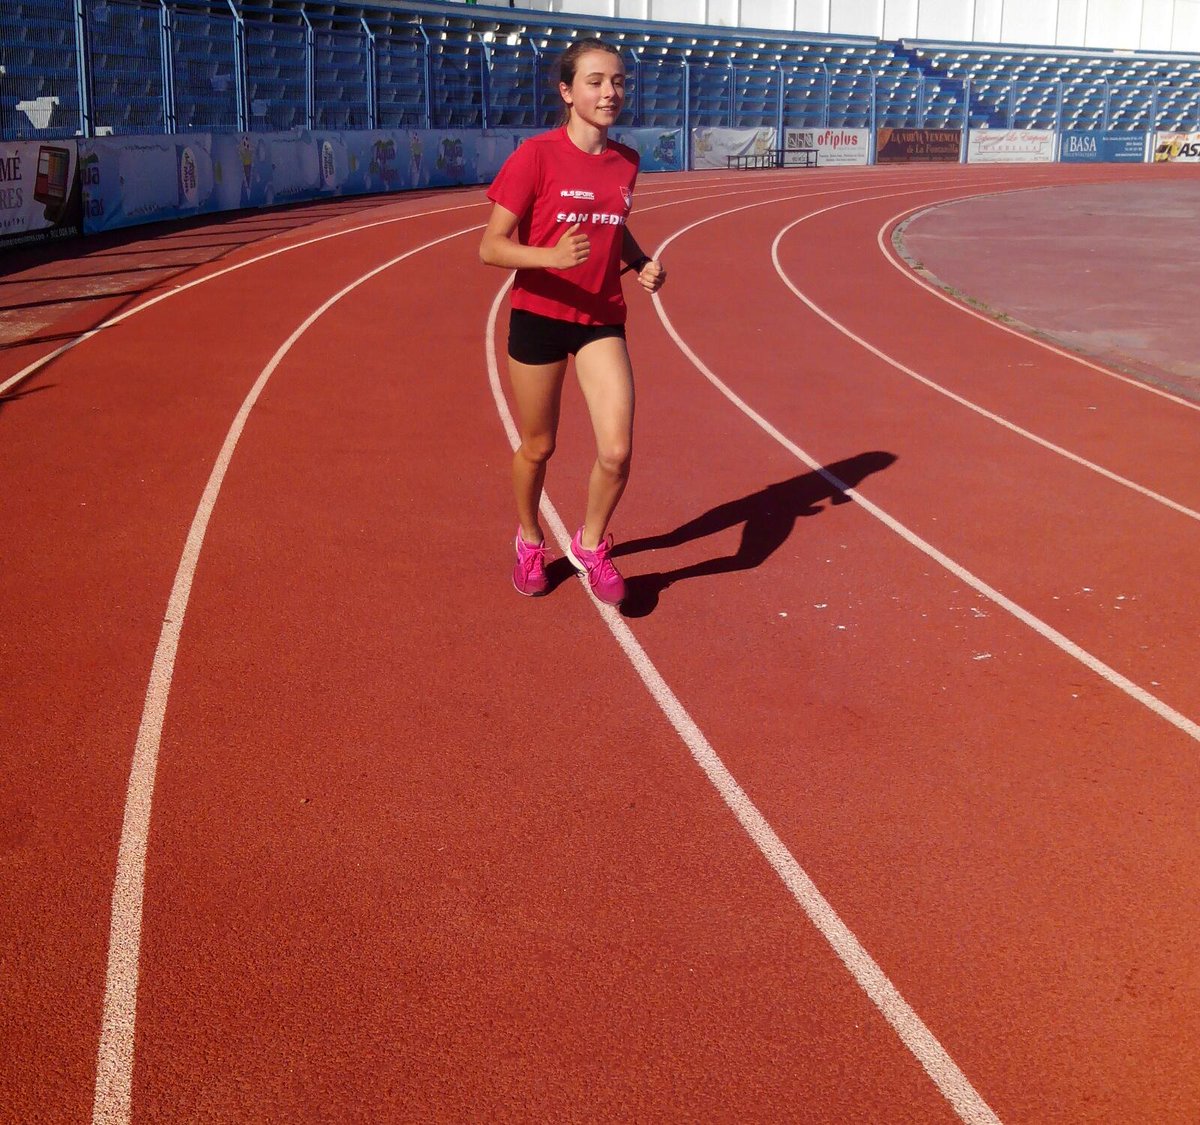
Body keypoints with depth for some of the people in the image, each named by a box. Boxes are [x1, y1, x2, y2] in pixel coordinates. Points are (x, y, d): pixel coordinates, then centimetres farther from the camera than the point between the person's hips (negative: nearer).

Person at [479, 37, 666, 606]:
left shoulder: (625, 161, 2)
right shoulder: (536, 155, -14)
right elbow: (490, 247, -15)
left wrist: (641, 262, 0)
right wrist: (551, 255, -32)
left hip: (602, 319, 3)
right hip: (538, 318, -3)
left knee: (617, 452, -9)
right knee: (537, 448, 12)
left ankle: (591, 545, 18)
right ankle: (529, 540, 40)